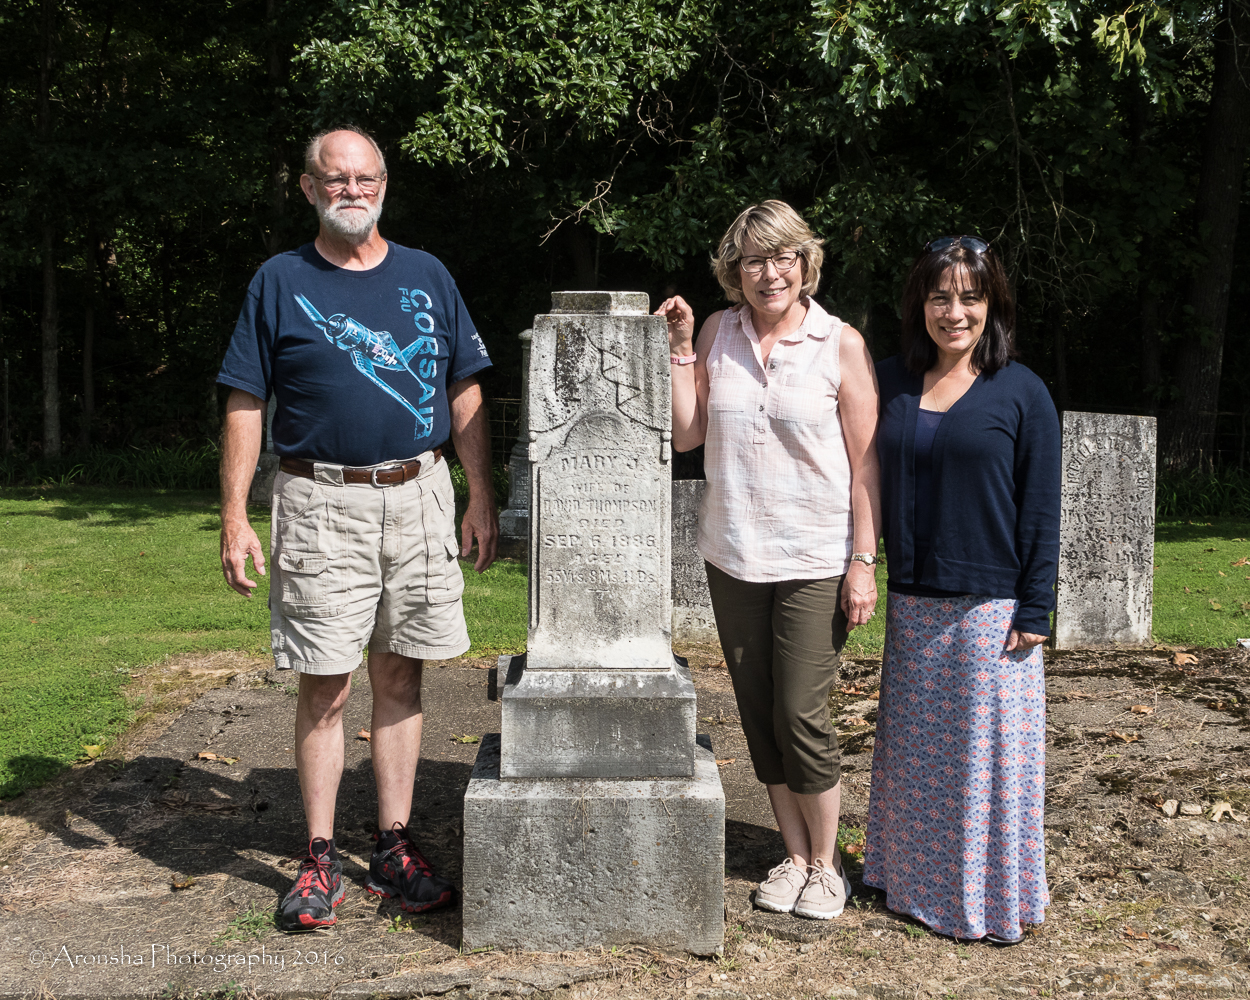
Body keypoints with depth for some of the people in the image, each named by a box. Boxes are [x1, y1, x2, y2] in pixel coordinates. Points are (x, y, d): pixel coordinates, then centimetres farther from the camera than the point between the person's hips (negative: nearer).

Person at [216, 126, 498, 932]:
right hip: (321, 505, -2)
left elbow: (466, 395, 11)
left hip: (418, 497, 2)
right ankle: (320, 859, 12)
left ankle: (395, 848, 18)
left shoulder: (427, 277, 10)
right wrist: (235, 517, -5)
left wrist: (483, 500, 5)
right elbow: (245, 406, 2)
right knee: (325, 685, 0)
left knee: (399, 678, 8)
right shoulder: (281, 282, 4)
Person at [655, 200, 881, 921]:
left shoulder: (841, 344, -5)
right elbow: (685, 435, 4)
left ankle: (826, 866, 16)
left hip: (815, 561, -4)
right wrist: (681, 348, -3)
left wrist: (864, 562, -9)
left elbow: (866, 463, -5)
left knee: (801, 714, -4)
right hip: (734, 556, 4)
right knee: (759, 713, 9)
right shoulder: (718, 334, 6)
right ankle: (796, 857, 25)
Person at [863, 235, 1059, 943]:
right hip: (912, 605, 4)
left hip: (990, 608, -4)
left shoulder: (1022, 393, -4)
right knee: (915, 751, 13)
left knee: (987, 750, 4)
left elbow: (1042, 509, -5)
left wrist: (1035, 610, -8)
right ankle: (915, 881, 30)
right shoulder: (892, 383, 6)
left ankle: (991, 899, 20)